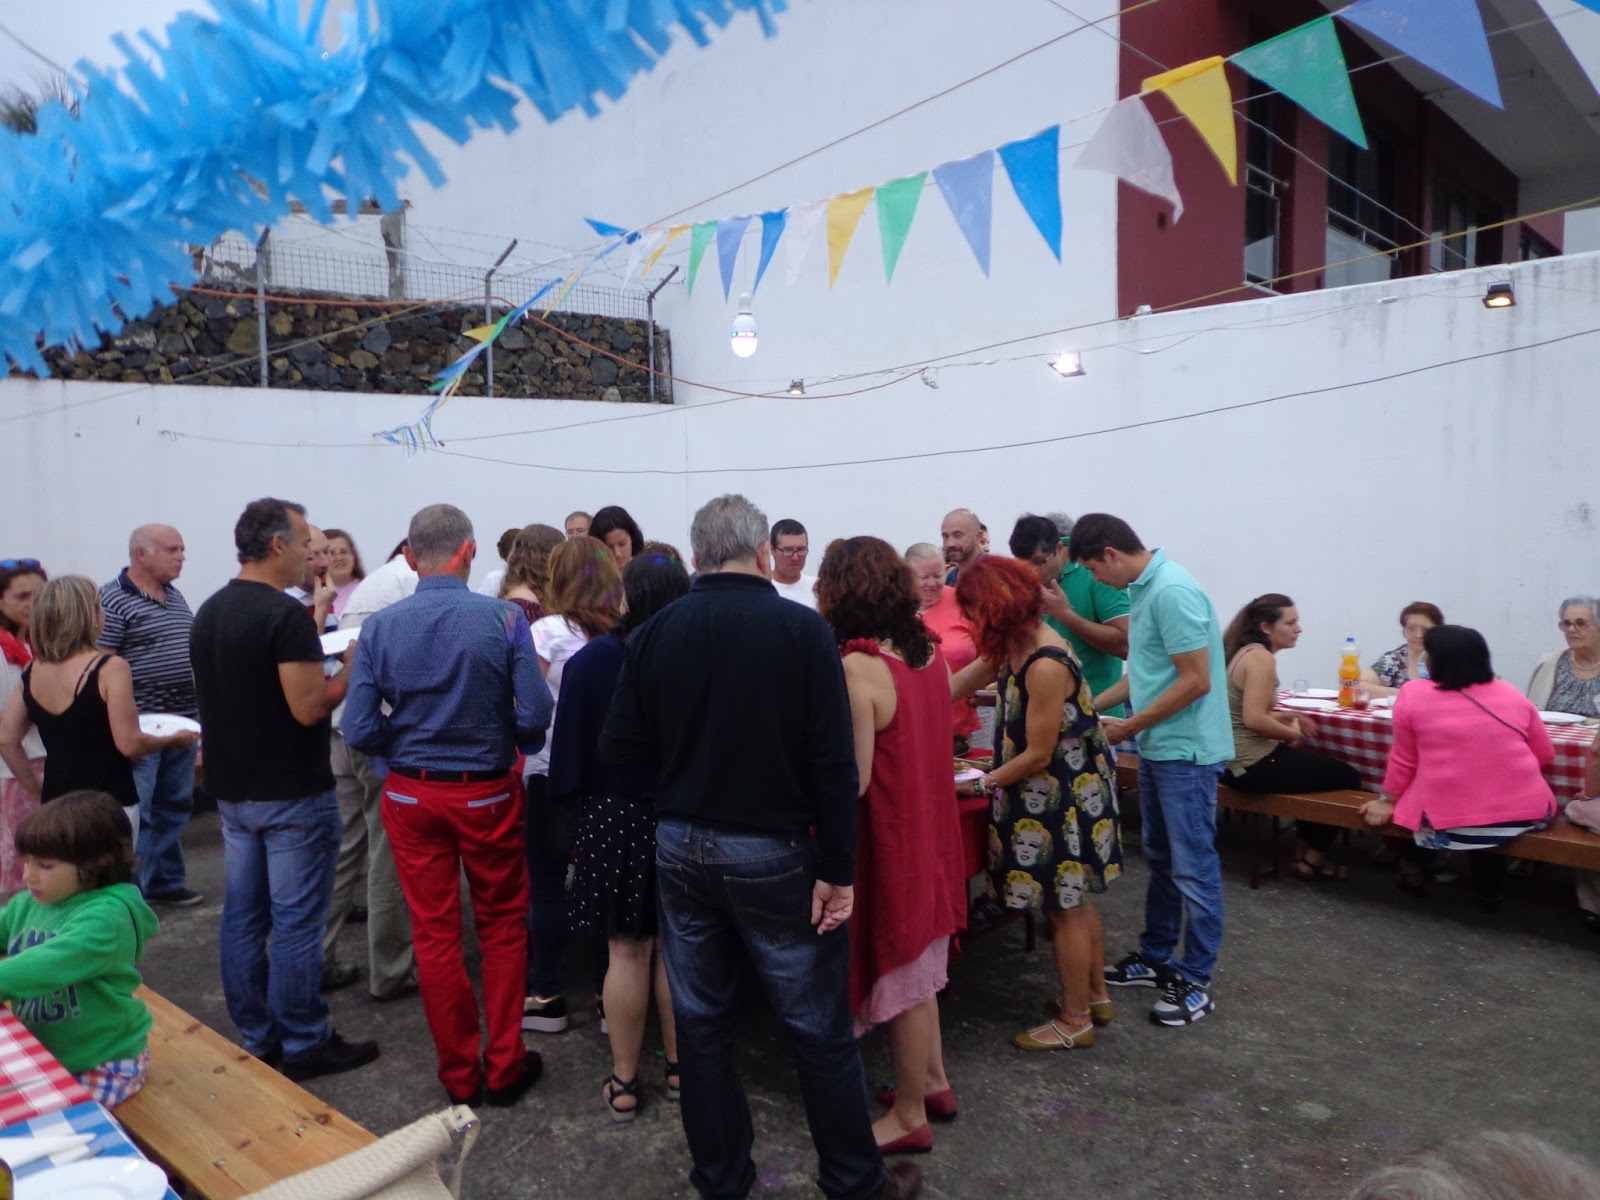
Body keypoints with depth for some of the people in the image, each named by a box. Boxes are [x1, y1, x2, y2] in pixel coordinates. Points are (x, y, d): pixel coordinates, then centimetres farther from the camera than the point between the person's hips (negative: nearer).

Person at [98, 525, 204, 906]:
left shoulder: (176, 597, 13)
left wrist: (195, 714, 17)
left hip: (182, 723, 8)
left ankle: (165, 881, 25)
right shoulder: (112, 599, -11)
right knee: (134, 813, -2)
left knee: (174, 807, 14)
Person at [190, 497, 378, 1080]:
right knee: (296, 922, 1)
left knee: (243, 917, 12)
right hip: (292, 792, -8)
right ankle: (303, 1045, 11)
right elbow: (309, 707, -21)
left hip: (232, 789, 9)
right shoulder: (286, 614, -18)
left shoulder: (208, 613, 9)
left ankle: (256, 1040, 23)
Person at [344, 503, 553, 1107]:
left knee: (435, 933, 12)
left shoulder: (379, 626, -8)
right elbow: (534, 716, -16)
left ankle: (460, 1075, 25)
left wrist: (406, 747, 10)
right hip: (488, 791, -2)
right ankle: (504, 1066, 23)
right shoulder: (504, 620, -14)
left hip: (411, 795, 2)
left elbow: (360, 729, -10)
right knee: (502, 926, 15)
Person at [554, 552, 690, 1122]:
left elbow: (571, 746, -6)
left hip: (614, 818, -1)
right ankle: (680, 1068, 26)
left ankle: (623, 1083, 17)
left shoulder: (592, 660, -10)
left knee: (627, 951, 8)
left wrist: (573, 800, 4)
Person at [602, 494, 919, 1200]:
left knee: (701, 1023, 15)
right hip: (772, 852, -3)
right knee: (819, 1029, 10)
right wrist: (837, 869, -10)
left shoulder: (653, 633, -3)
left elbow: (618, 752, -2)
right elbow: (832, 763, -16)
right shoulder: (801, 628, -12)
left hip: (679, 848, 4)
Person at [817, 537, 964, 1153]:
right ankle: (934, 1083, 39)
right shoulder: (929, 652, 0)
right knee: (918, 967, 24)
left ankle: (909, 1116, 26)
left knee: (899, 976, 9)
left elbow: (853, 779, -22)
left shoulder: (857, 667, -23)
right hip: (933, 831, 8)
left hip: (888, 842, -7)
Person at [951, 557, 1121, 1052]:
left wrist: (987, 782, -8)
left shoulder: (1045, 666, -28)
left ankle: (1074, 1020, 20)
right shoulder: (1017, 644, 0)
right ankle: (1095, 995, 38)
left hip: (1063, 796, -9)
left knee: (1065, 907, 5)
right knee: (1076, 900, 22)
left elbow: (1038, 755, -22)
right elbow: (959, 684, 12)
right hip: (1064, 791, 9)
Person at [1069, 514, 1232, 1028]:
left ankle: (1195, 981, 11)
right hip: (1158, 748, 10)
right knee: (1161, 859, 19)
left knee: (1192, 866, 1)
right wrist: (1094, 704, 15)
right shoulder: (1144, 589, 9)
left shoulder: (1172, 591, -21)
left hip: (1186, 750, -10)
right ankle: (1155, 958, 31)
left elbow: (1196, 680, -23)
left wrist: (1129, 727, -16)